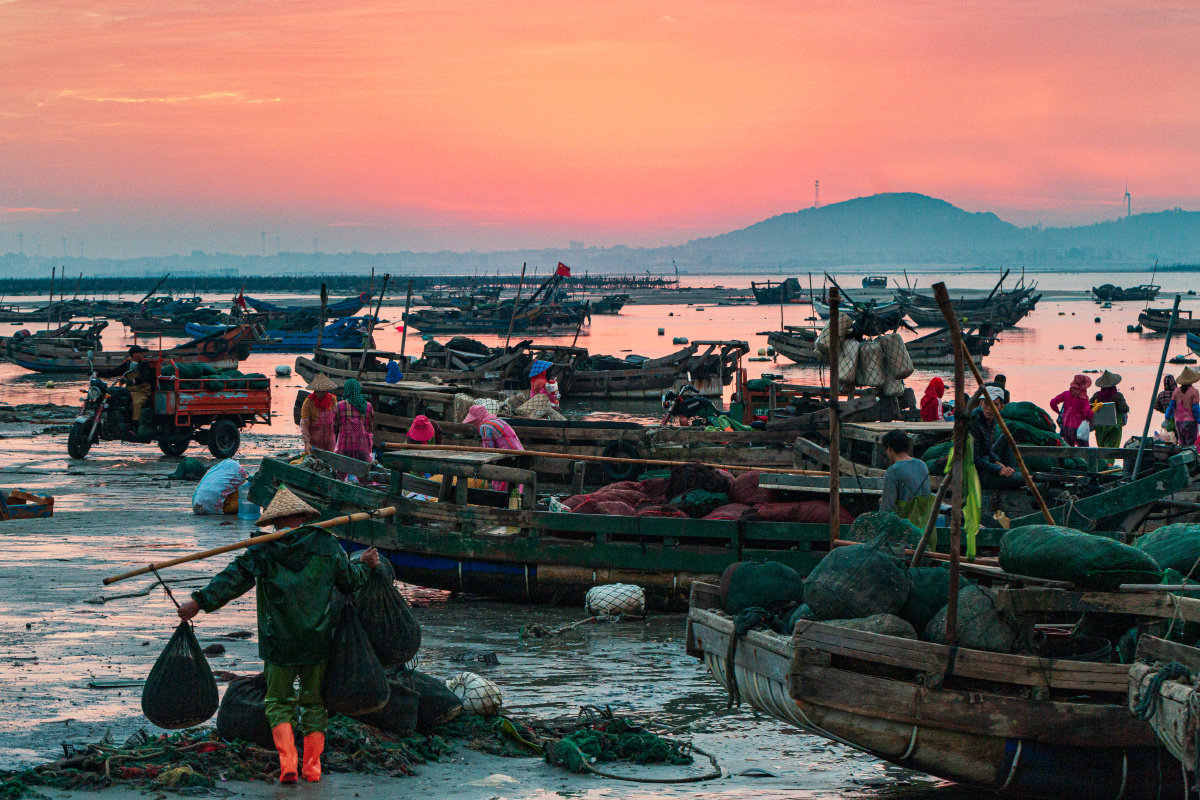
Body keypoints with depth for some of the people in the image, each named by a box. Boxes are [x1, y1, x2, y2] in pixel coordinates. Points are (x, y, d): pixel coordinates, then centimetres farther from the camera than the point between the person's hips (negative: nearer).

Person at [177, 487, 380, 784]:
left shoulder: (264, 551, -3)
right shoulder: (326, 545, 2)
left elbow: (233, 578, -8)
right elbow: (350, 582, 12)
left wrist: (199, 601, -6)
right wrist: (365, 565, 32)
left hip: (279, 642, -2)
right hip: (318, 641, 2)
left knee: (279, 702, 8)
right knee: (314, 702, 14)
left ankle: (287, 763, -10)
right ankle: (312, 767, 12)